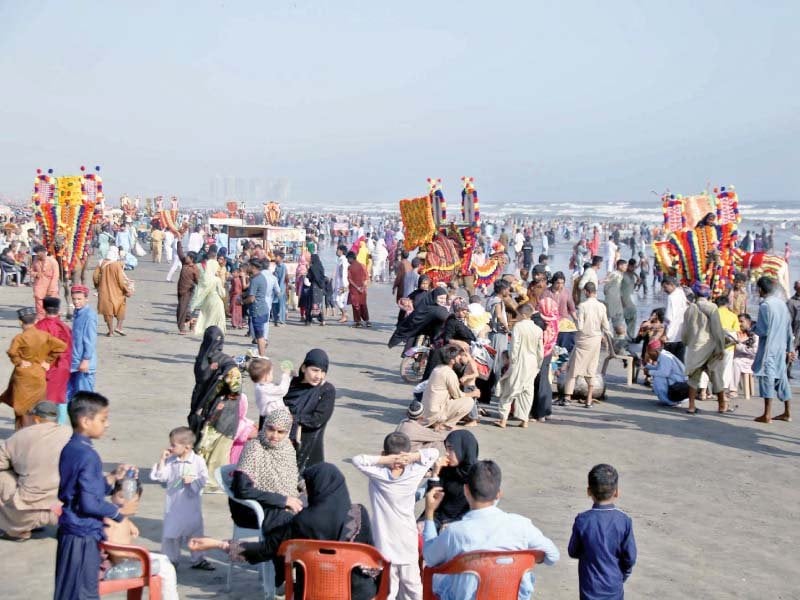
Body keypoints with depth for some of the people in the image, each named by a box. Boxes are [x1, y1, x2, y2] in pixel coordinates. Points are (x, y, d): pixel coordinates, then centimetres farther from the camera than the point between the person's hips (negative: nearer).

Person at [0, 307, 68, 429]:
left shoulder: (20, 337, -14)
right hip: (39, 376, 4)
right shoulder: (44, 335, -2)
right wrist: (48, 360, 1)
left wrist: (19, 362, -14)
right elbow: (61, 346, -5)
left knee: (22, 408, 8)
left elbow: (12, 352, -32)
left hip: (23, 376, -4)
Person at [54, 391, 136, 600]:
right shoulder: (88, 455, -21)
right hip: (84, 536, -9)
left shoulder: (69, 449, 8)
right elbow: (90, 503, -25)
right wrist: (118, 512, -11)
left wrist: (112, 478, 10)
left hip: (69, 532, 9)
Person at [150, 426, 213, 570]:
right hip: (173, 504, 1)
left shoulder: (198, 461, -9)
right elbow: (160, 476, -7)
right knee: (170, 532, 5)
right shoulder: (170, 461, -3)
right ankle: (170, 560, 18)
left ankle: (198, 559, 25)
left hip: (192, 505, -1)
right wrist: (162, 459, -13)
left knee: (195, 532, 11)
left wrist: (192, 480, -23)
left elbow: (204, 479, -8)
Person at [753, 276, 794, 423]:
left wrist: (752, 328, 3)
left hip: (768, 349, -7)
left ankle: (767, 415, -7)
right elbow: (789, 329, 14)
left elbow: (763, 331, -18)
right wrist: (790, 349, 20)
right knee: (781, 377, 13)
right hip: (781, 348, 7)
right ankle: (787, 412, 18)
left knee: (767, 378, -5)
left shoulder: (765, 305, -14)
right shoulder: (782, 304, 9)